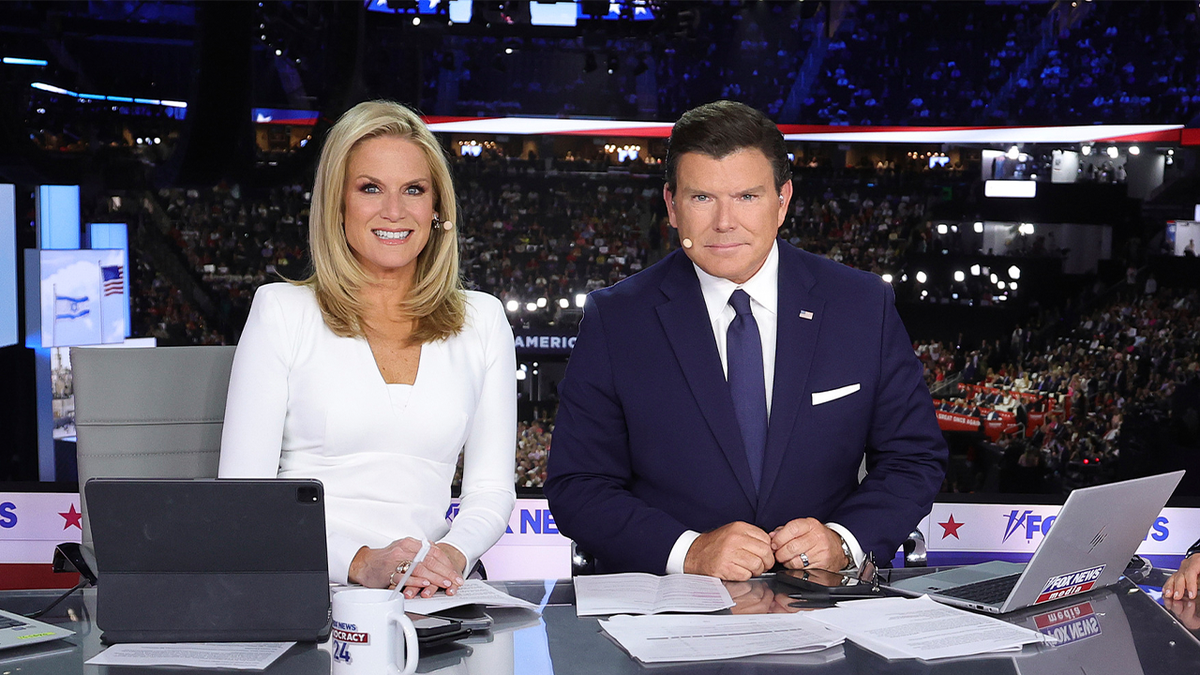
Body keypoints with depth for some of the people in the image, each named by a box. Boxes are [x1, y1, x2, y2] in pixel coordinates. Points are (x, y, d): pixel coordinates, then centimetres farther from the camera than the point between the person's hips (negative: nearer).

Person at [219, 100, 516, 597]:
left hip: (426, 594, 1)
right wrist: (358, 562, -16)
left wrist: (453, 554, -11)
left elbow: (491, 487, 12)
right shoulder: (281, 310, 5)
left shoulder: (482, 320, 13)